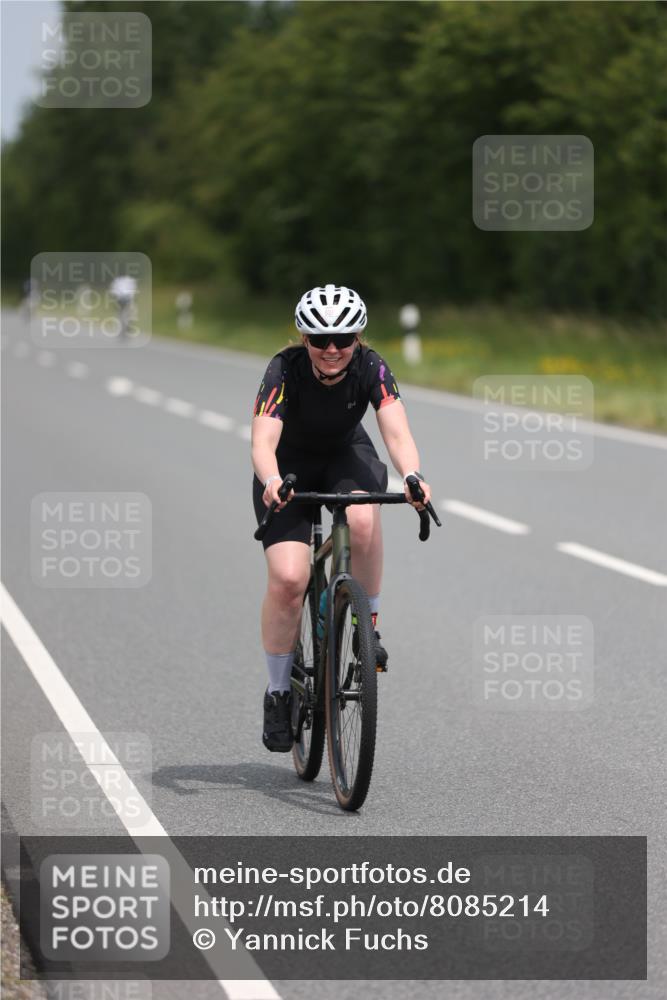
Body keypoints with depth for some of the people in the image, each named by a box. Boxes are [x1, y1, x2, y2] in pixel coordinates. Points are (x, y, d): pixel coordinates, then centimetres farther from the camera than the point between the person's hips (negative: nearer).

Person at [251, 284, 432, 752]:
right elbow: (263, 440, -40)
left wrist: (412, 476, -55)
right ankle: (279, 691, 2)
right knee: (288, 579, -18)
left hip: (346, 456, 1)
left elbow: (397, 433, -34)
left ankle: (368, 622, -12)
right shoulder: (285, 370, -29)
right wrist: (272, 483, -61)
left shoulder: (371, 369, -24)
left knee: (362, 519, -35)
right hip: (290, 466, -1)